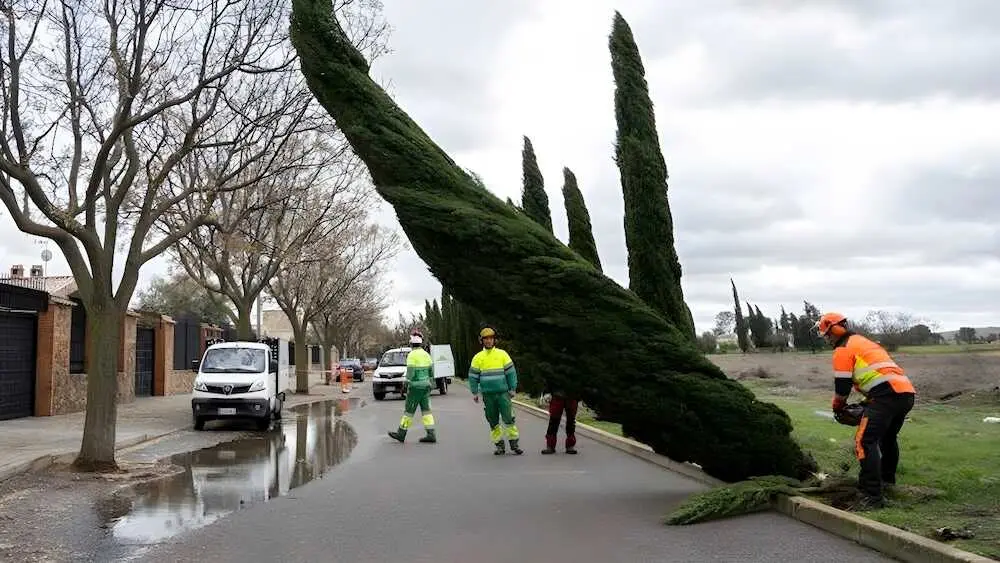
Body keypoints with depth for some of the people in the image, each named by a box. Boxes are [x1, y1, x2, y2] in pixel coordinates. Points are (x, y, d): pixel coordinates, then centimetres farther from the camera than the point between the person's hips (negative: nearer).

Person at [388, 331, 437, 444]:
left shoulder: (412, 355, -12)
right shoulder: (426, 354, 9)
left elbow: (410, 372, -16)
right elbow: (431, 372, 13)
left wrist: (408, 386, -11)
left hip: (415, 386, -7)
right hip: (426, 385, 7)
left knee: (409, 410, 2)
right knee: (426, 410, 7)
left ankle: (401, 433, 12)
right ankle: (431, 434, 2)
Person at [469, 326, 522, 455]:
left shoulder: (502, 354, 3)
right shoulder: (478, 357, 6)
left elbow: (511, 372, 3)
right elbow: (473, 376, 8)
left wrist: (512, 389, -1)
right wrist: (475, 392, 3)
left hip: (503, 393, -2)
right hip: (487, 395, 2)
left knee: (508, 418, -6)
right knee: (493, 422, 6)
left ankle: (514, 443, 3)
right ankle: (499, 445, 15)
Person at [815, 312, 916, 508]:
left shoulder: (843, 350, 3)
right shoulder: (863, 342, 30)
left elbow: (842, 385, 2)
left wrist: (838, 407, 20)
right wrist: (865, 403, 34)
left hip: (888, 395, -10)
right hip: (907, 392, 10)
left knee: (866, 442, -14)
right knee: (889, 438, 30)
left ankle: (872, 496, -23)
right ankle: (887, 479, 47)